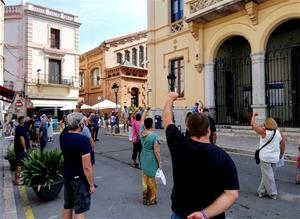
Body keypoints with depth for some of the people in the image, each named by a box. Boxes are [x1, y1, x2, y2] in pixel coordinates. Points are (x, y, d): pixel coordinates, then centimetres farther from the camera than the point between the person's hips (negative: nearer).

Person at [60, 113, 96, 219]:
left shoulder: (63, 136, -3)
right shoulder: (83, 140, -25)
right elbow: (87, 166, -25)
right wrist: (91, 184, -14)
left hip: (66, 176, 7)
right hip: (80, 178, -7)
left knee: (67, 206, 21)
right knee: (80, 210, 5)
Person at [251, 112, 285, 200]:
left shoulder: (264, 132, -15)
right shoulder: (279, 133, 2)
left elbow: (253, 124, -7)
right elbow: (283, 146, 8)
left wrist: (254, 115, 8)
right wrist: (281, 154, 23)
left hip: (265, 157, -6)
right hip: (275, 158, 6)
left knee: (268, 175, 4)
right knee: (267, 175, 15)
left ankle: (273, 193, 11)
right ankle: (262, 191, 24)